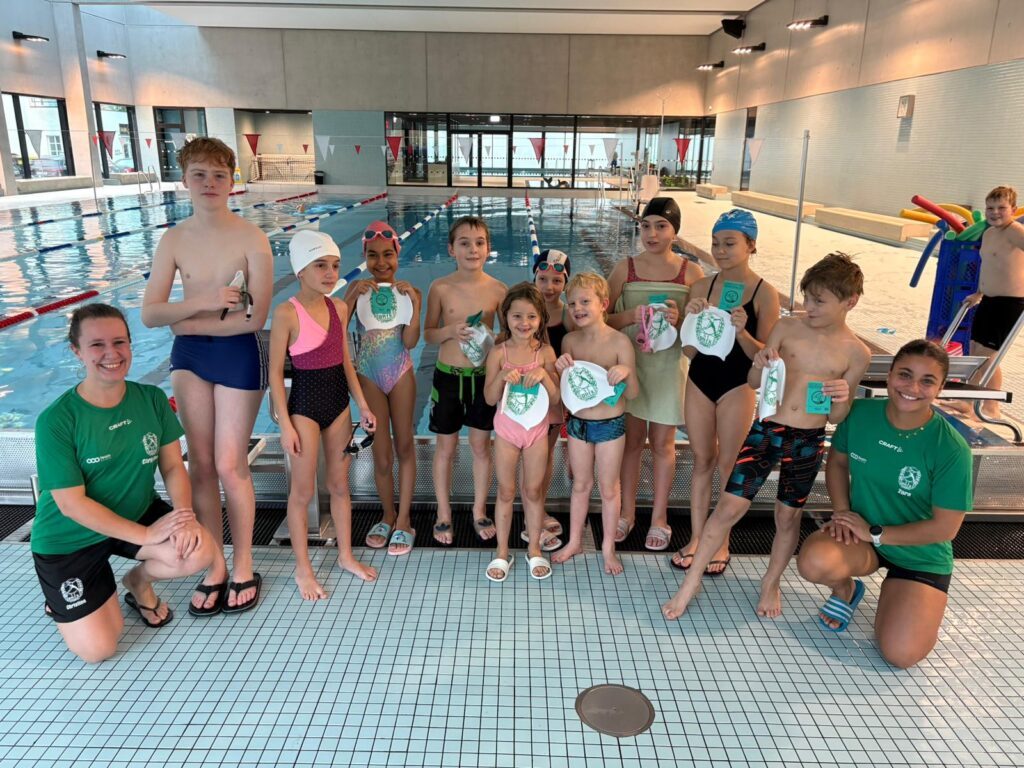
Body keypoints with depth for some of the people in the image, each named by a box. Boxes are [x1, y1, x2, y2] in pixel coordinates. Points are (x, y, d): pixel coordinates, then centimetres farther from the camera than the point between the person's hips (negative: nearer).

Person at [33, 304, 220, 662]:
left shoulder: (152, 399, -9)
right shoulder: (56, 420, -22)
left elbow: (173, 466, -6)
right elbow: (71, 503, -21)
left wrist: (184, 514, -25)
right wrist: (146, 534, -24)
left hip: (138, 513, 4)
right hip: (70, 539, -3)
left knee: (202, 551, -24)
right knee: (98, 649, -9)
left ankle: (139, 581, 10)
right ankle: (62, 598, 25)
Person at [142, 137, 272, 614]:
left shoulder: (250, 238, -11)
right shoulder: (173, 240, 1)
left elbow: (255, 317, -17)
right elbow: (149, 314, -5)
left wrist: (189, 323, -11)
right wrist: (203, 300, -20)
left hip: (239, 354, -4)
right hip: (188, 354, 4)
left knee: (230, 467, 1)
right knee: (200, 464, 8)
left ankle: (243, 568, 20)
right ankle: (214, 567, 23)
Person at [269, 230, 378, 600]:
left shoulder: (339, 307, 2)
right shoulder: (287, 313, -15)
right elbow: (275, 372, -12)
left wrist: (362, 405, 10)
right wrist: (285, 424, -13)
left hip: (339, 400, 6)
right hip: (305, 404, -5)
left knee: (340, 484, 16)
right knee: (303, 491, 7)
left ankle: (346, 555, 32)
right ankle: (303, 568, 22)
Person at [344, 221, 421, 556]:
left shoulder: (408, 291, -5)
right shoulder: (358, 288, -3)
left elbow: (410, 342, -12)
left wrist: (414, 302, -22)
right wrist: (353, 296, -23)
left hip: (400, 373, 0)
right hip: (368, 375, 0)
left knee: (404, 445, 8)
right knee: (382, 454, 4)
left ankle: (403, 521, 20)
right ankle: (388, 516, 26)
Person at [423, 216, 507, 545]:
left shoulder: (497, 290, -5)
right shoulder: (440, 288, -7)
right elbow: (427, 333, -1)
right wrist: (451, 331, -20)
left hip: (485, 376, 1)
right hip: (448, 375, 0)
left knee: (481, 445, 13)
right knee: (446, 447, 12)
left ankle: (479, 511, 32)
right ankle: (443, 514, 29)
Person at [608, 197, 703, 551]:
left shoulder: (691, 272, -3)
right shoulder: (626, 268, -1)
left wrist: (679, 320, -21)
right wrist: (631, 316, -21)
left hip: (669, 366, -1)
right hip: (630, 362, 1)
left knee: (662, 444, 9)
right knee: (631, 440, 10)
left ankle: (659, 517, 25)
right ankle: (627, 512, 27)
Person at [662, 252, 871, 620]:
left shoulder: (856, 353, -3)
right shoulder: (786, 327, -4)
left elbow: (837, 418, 2)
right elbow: (753, 383, 3)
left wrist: (842, 399, -20)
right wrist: (760, 364, -18)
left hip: (808, 442, 1)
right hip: (765, 430, 0)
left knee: (788, 517, 14)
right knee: (728, 507, -2)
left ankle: (771, 582, 39)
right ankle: (692, 581, 13)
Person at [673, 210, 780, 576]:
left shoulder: (765, 294, -11)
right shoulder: (701, 287, -2)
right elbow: (689, 351, -1)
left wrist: (742, 332, -27)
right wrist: (692, 322, -20)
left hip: (738, 387, -3)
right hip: (700, 381, 3)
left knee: (728, 466, 8)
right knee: (702, 461, 13)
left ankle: (721, 543, 25)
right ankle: (696, 538, 26)